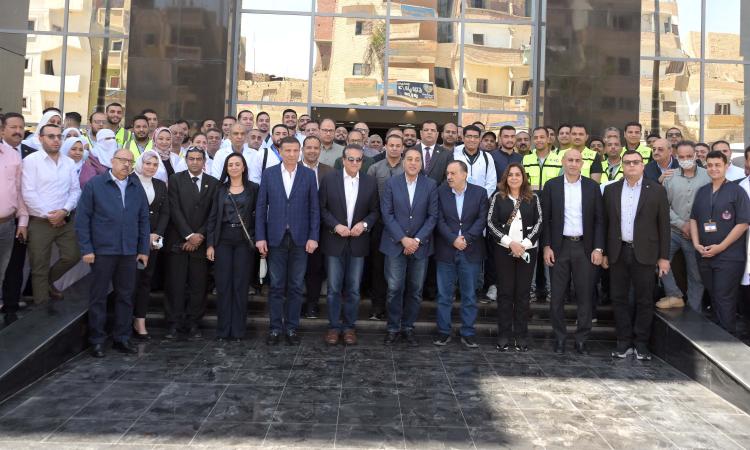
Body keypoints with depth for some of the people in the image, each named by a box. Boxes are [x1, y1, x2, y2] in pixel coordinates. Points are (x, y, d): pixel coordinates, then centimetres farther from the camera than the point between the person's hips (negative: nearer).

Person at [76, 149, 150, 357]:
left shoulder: (137, 187, 9)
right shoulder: (94, 184, -1)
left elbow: (143, 220, 11)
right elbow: (82, 218, -3)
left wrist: (144, 249, 7)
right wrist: (86, 249, -8)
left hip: (129, 252, 4)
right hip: (102, 250, -3)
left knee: (125, 295, 10)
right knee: (98, 296, 6)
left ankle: (122, 338, 21)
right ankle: (97, 340, 17)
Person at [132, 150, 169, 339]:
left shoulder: (160, 185, 13)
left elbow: (165, 212, 10)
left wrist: (157, 234, -4)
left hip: (153, 239, 4)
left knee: (146, 279, 4)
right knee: (132, 279, -3)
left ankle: (140, 321, 7)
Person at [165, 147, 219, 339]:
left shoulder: (213, 183, 9)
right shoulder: (176, 179, 5)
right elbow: (175, 210, -4)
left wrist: (200, 235, -7)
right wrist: (189, 235, -11)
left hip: (201, 241, 1)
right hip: (178, 241, -1)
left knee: (198, 285, 2)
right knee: (175, 284, -1)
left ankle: (193, 323, 11)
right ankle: (174, 323, 8)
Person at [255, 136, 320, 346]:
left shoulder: (309, 175, 3)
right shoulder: (269, 174, 3)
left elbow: (314, 208, 2)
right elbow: (261, 207, 3)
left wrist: (313, 237, -5)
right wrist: (260, 237, -2)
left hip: (300, 238, 0)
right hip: (276, 238, 0)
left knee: (295, 286, 7)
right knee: (276, 286, 6)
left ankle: (292, 328, 18)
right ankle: (275, 328, 16)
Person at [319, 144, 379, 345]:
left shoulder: (370, 182, 3)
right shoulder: (329, 179, -1)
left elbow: (375, 211, 6)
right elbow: (322, 208, -1)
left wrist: (364, 224, -12)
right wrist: (336, 226, -13)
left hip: (358, 242, 1)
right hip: (334, 241, -1)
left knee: (353, 289, 8)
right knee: (334, 288, 5)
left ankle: (349, 326, 20)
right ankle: (334, 326, 17)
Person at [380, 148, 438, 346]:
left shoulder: (431, 185, 2)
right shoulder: (392, 183, 1)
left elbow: (433, 216, -1)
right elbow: (387, 214, -3)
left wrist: (417, 240, -10)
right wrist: (403, 239, -11)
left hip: (420, 245, 1)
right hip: (395, 244, -1)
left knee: (415, 290, 7)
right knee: (394, 289, -2)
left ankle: (408, 327, 21)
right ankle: (393, 328, 12)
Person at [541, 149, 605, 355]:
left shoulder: (592, 186, 4)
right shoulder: (551, 186, 2)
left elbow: (599, 219, 4)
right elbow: (545, 218, 2)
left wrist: (598, 248, -3)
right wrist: (546, 246, -4)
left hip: (585, 247, 1)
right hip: (559, 247, 0)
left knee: (585, 296, 3)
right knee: (557, 296, 4)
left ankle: (581, 339, 15)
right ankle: (560, 338, 17)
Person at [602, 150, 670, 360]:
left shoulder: (657, 190, 1)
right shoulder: (611, 190, 7)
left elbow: (663, 225, 0)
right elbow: (605, 223, 7)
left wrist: (664, 257, -2)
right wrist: (604, 252, 4)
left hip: (644, 253, -2)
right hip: (618, 253, 2)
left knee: (644, 300, 5)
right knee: (619, 298, 7)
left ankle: (641, 343, 17)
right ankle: (624, 342, 18)